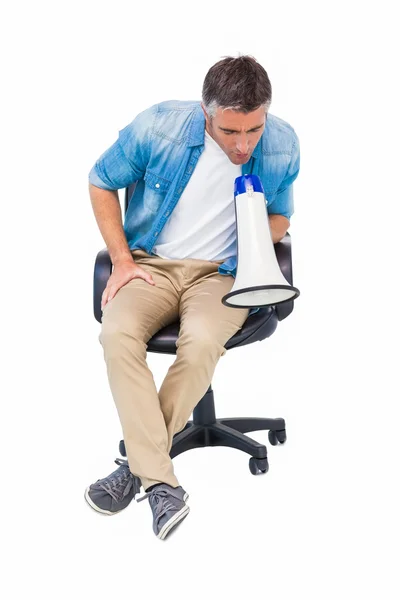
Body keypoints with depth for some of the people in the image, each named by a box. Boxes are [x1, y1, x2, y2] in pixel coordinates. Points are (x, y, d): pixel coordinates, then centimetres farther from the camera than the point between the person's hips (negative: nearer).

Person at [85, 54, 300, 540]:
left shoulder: (282, 146, -8)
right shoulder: (159, 127, -14)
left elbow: (281, 214, 12)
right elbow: (102, 182, 4)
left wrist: (262, 235, -13)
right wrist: (121, 260, -2)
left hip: (223, 272, 0)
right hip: (152, 264, 1)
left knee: (202, 342, -34)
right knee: (117, 333, -31)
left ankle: (140, 461, -15)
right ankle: (161, 484, -28)